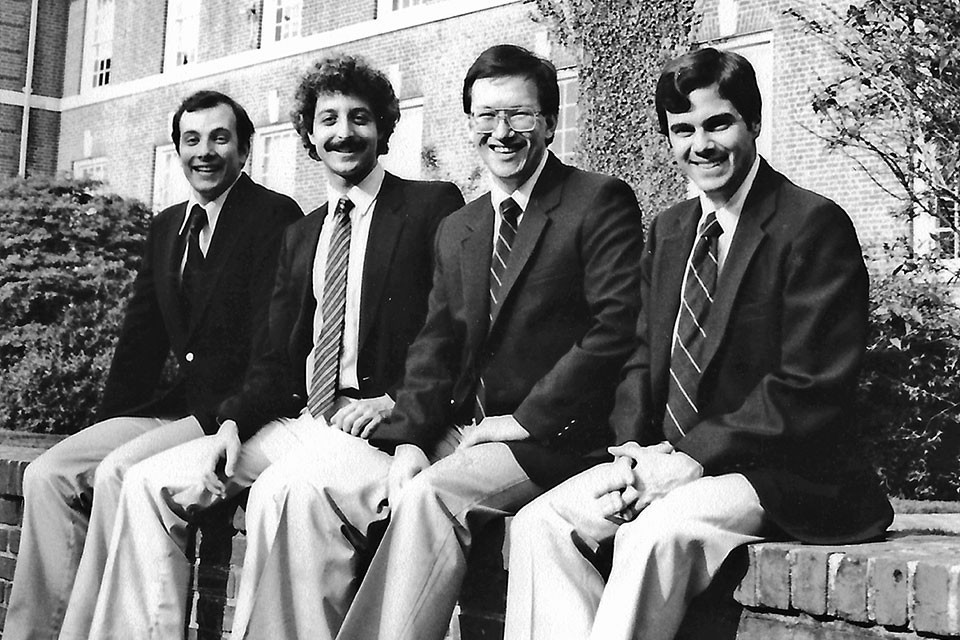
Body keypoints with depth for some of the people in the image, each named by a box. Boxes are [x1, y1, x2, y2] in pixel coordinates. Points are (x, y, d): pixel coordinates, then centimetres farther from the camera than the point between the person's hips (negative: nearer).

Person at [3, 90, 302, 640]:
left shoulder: (276, 216, -7)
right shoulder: (167, 225, 18)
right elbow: (141, 337, 17)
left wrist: (233, 423, -22)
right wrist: (109, 422, 6)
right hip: (176, 407, 8)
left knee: (118, 472, -27)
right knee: (47, 474, -8)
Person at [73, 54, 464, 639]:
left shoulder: (435, 206, 1)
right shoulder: (299, 235, 21)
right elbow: (279, 357, 16)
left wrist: (393, 401, -18)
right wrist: (235, 422, -1)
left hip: (383, 421, -6)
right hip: (299, 418, 7)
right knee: (150, 483, -7)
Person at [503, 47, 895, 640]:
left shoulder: (814, 224, -8)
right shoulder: (669, 229, 15)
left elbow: (811, 391, -15)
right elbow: (644, 360, 13)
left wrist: (691, 458, -18)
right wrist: (635, 451, -7)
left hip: (787, 477, -7)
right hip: (671, 461, 7)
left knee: (656, 529, -32)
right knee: (539, 523, -13)